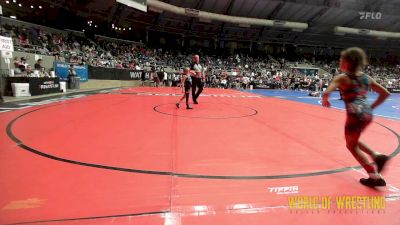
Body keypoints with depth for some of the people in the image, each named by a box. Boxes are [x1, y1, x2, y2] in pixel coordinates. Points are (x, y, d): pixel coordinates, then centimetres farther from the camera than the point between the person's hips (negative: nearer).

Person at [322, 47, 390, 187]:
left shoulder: (342, 78, -6)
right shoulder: (366, 78, 12)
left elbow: (326, 93, -21)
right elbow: (385, 93, 14)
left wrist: (325, 101, 1)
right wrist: (371, 107, 18)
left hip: (355, 115, -7)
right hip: (367, 114, 7)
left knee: (352, 146, 13)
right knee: (353, 141, 29)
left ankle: (375, 177, 11)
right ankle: (378, 156, 11)